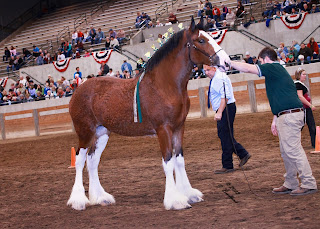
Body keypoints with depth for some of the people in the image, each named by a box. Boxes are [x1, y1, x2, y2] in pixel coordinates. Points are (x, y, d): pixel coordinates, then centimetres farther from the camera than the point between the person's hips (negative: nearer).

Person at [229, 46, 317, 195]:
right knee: (286, 151, 13)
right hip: (285, 116, 10)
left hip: (290, 115, -10)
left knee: (293, 150, -10)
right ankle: (290, 184, 18)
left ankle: (309, 184, -7)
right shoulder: (276, 71, 24)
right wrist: (275, 120, 24)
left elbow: (248, 68, -10)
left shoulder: (273, 67, -6)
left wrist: (230, 63, 2)